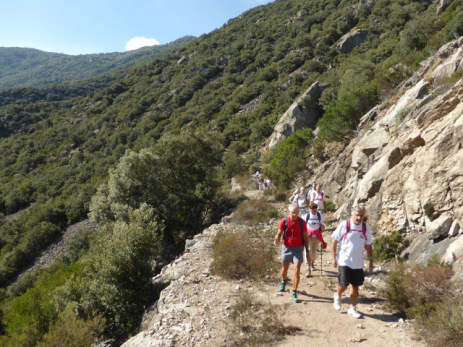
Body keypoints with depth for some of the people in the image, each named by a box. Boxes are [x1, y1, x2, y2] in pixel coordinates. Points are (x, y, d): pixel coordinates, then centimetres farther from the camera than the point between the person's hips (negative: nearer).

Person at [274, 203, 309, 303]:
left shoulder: (301, 222, -6)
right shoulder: (284, 221, -8)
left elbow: (305, 237, 2)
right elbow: (279, 233, -6)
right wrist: (277, 240, -30)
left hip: (298, 249, -1)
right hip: (286, 248, 1)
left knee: (297, 270, -10)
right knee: (284, 268, 18)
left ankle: (294, 293, 0)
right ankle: (284, 281, 50)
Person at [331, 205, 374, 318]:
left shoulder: (366, 228, 1)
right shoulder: (344, 225, -10)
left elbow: (368, 245, 10)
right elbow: (335, 242, -4)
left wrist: (371, 261, 7)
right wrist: (334, 258, -6)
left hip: (358, 263, 4)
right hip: (344, 261, -3)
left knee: (355, 286, 9)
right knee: (343, 285, -4)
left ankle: (352, 308, 25)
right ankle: (337, 296, 29)